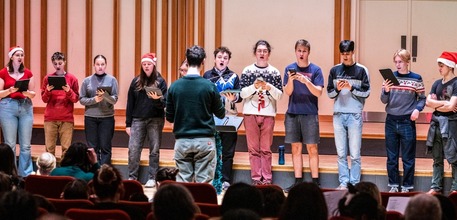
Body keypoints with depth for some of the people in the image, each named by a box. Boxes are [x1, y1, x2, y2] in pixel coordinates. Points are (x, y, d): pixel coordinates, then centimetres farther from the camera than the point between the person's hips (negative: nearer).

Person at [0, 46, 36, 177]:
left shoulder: (28, 73, 8)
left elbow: (33, 93, 10)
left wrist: (28, 93, -12)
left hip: (26, 107, 2)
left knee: (26, 145, 2)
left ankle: (26, 174, 8)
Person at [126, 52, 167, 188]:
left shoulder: (160, 82, 1)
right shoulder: (136, 82, 7)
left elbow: (164, 104, -5)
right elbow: (130, 103, 8)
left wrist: (157, 99, -27)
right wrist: (128, 123, 5)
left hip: (155, 120, -2)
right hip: (138, 120, 2)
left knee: (154, 150, 3)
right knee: (133, 149, -4)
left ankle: (152, 178, 9)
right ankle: (132, 177, 5)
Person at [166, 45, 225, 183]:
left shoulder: (174, 86, -1)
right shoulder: (209, 86, -8)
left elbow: (169, 117, 6)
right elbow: (221, 114, 3)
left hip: (182, 141, 2)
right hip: (205, 140, -2)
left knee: (183, 181, 8)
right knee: (204, 183, 2)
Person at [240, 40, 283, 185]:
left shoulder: (274, 72, 8)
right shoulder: (247, 70, 7)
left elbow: (279, 95, 5)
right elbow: (242, 93, 2)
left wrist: (270, 87, -13)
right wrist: (254, 86, -15)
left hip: (268, 114, 0)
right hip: (251, 113, 0)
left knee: (266, 149, 1)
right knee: (253, 148, 0)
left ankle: (267, 178, 3)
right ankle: (256, 178, 4)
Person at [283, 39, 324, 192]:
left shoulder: (315, 70, 0)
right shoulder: (290, 68, 6)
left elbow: (318, 92, -8)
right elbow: (288, 92, -1)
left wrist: (306, 81, -23)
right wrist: (290, 80, -20)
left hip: (310, 113, -2)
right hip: (293, 113, 2)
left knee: (312, 148, -2)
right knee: (296, 148, 5)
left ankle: (315, 181, 1)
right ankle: (298, 181, 10)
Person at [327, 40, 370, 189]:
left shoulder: (361, 70, 3)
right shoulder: (334, 70, 10)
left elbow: (366, 92, 0)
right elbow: (329, 93, 11)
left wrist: (352, 88, -14)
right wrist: (337, 89, -9)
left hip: (355, 115, -3)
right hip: (338, 115, 3)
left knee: (355, 154, -2)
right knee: (341, 153, 4)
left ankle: (355, 183, 2)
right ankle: (343, 182, 8)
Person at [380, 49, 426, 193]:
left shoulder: (416, 79, -1)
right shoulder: (390, 77, 4)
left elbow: (422, 98, 5)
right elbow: (384, 101, 4)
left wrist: (417, 109, -13)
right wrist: (386, 91, -16)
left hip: (407, 122, -2)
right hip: (391, 121, 2)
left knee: (408, 157, 2)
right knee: (391, 157, 8)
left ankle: (407, 186, 10)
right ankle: (393, 184, 17)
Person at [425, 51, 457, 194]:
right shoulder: (437, 84, 12)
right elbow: (428, 102, 3)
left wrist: (435, 104, -4)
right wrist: (443, 103, -8)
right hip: (436, 122, 7)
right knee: (437, 158, 10)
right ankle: (436, 187, 16)